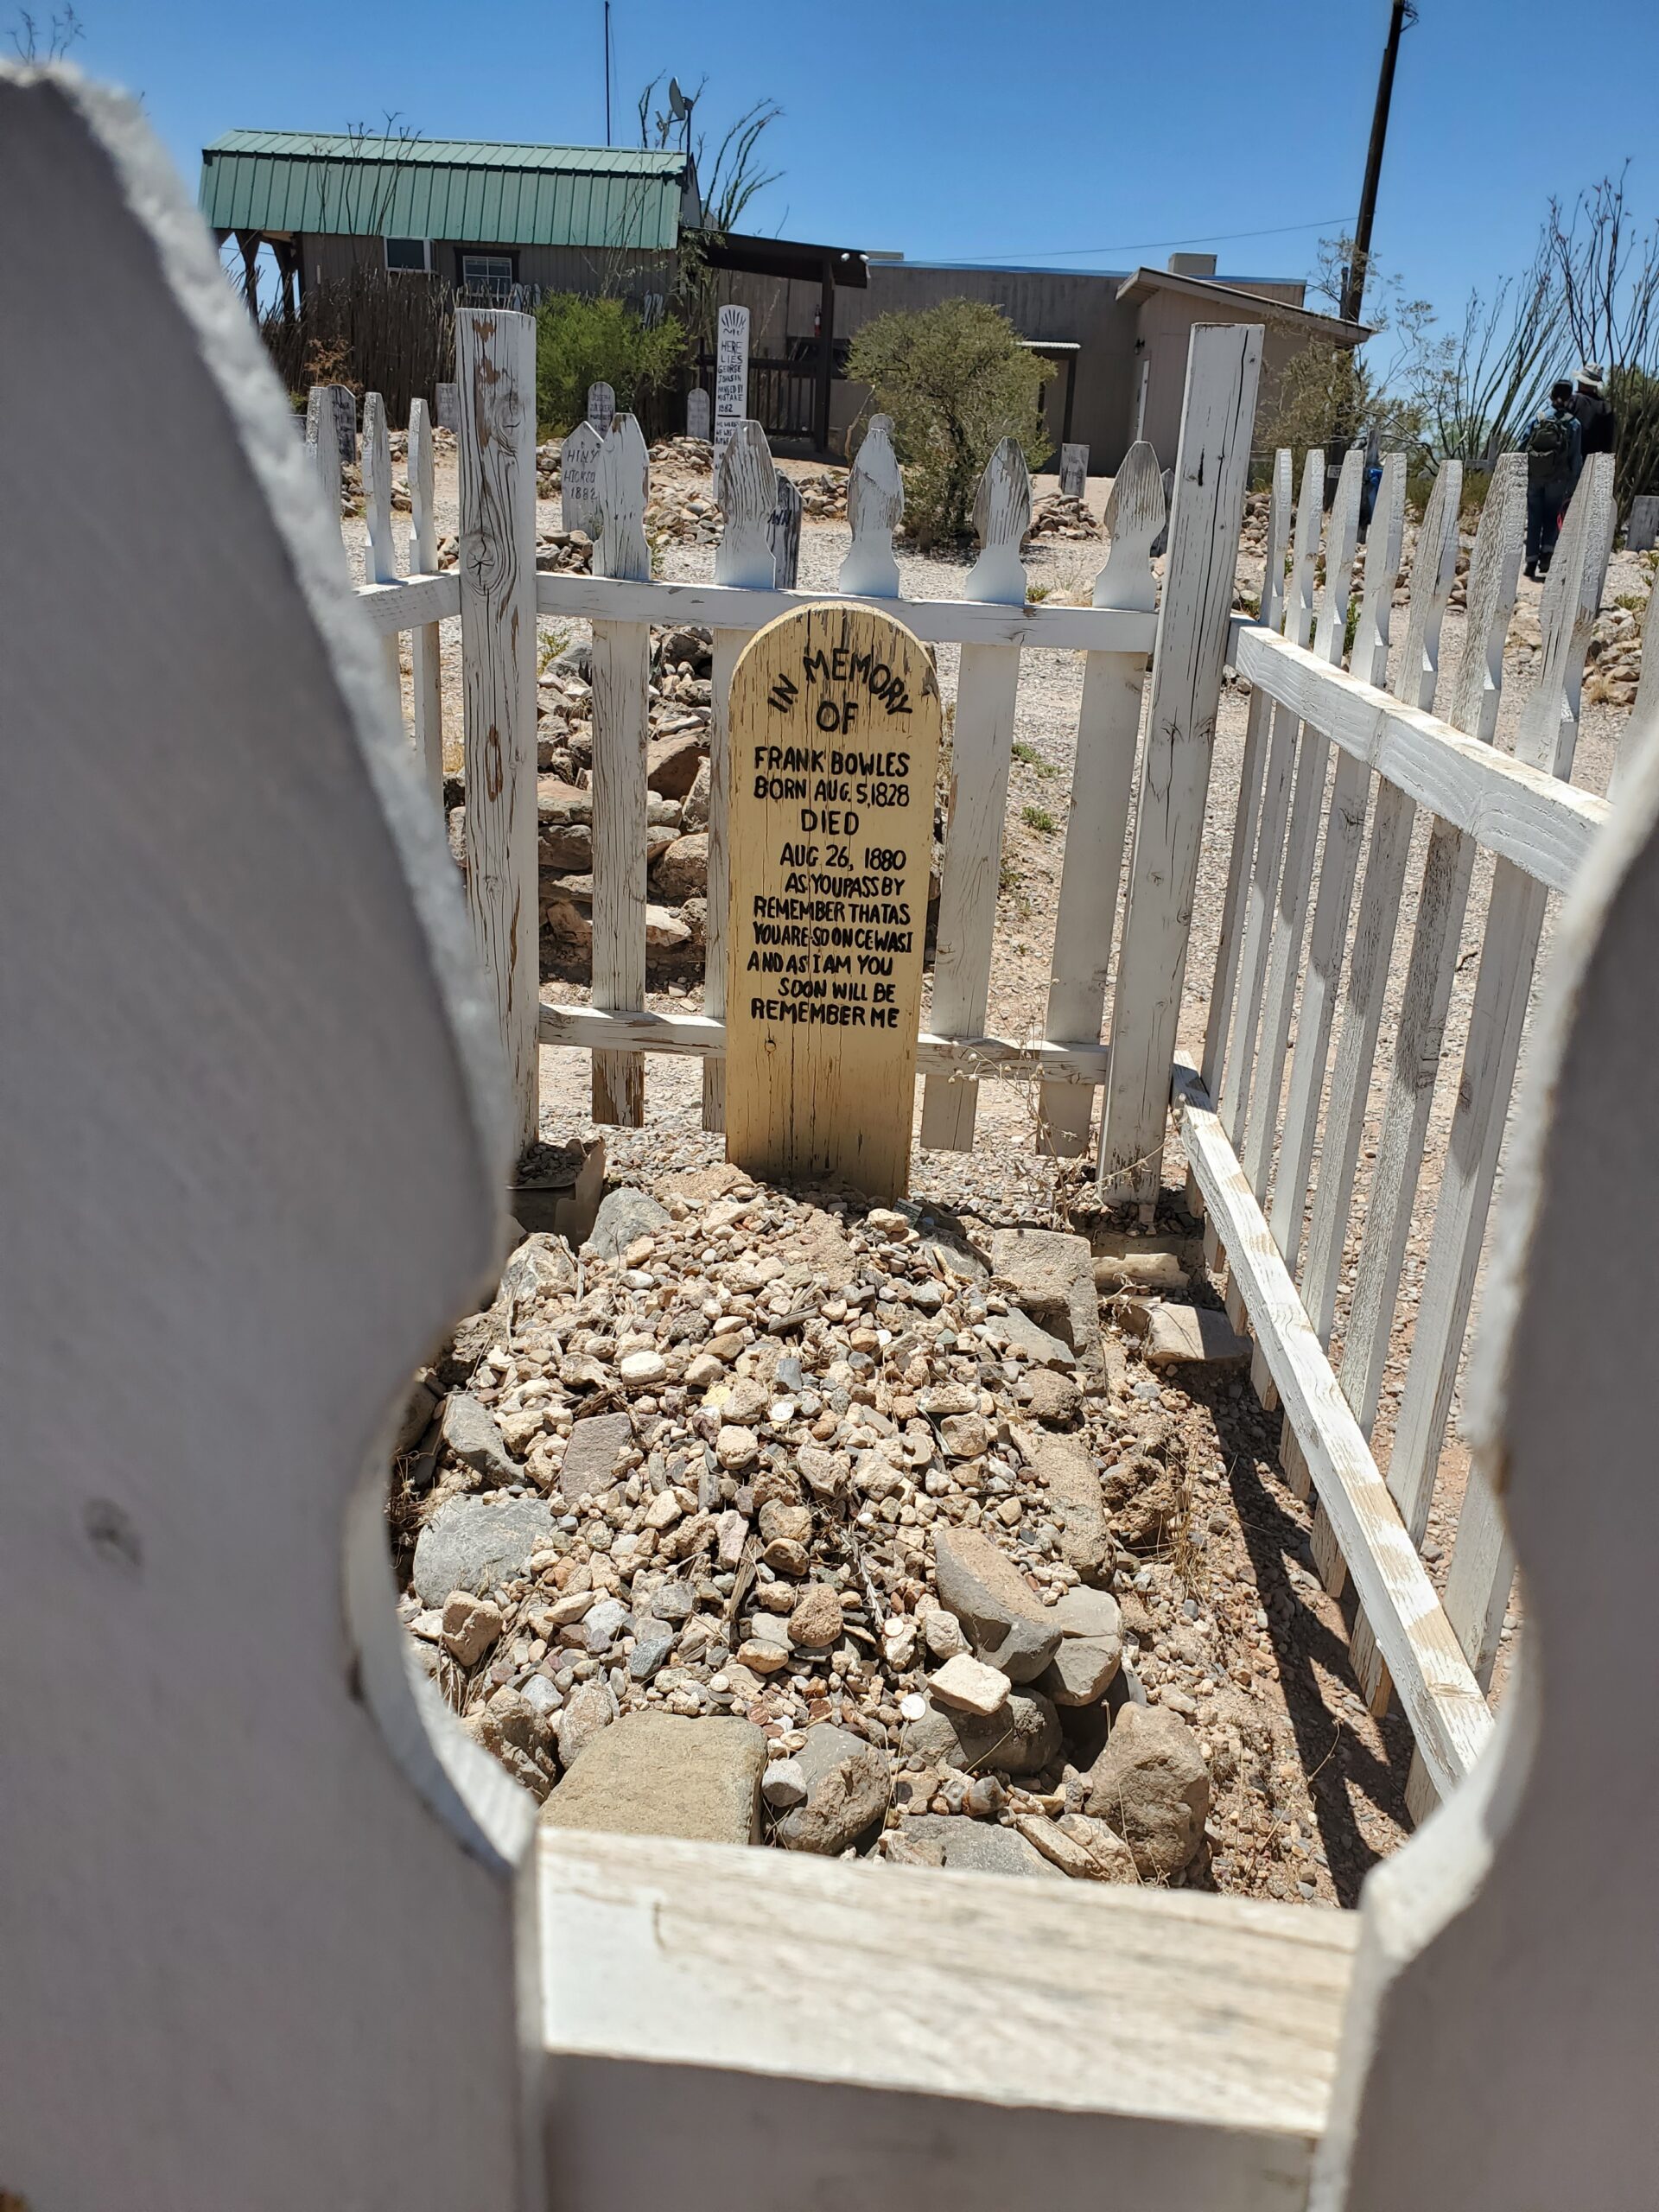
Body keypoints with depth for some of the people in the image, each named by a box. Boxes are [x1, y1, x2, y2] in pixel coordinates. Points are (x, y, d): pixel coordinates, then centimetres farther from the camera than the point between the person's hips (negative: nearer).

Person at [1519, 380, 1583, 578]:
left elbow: (1522, 447, 0)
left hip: (1533, 476, 1)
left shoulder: (1538, 419, 3)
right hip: (1557, 478, -1)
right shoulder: (1573, 424, 1)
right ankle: (1546, 553, -9)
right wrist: (1572, 487, 3)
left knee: (1534, 518, 7)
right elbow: (1576, 458, 0)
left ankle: (1531, 561, 5)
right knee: (1552, 517, 11)